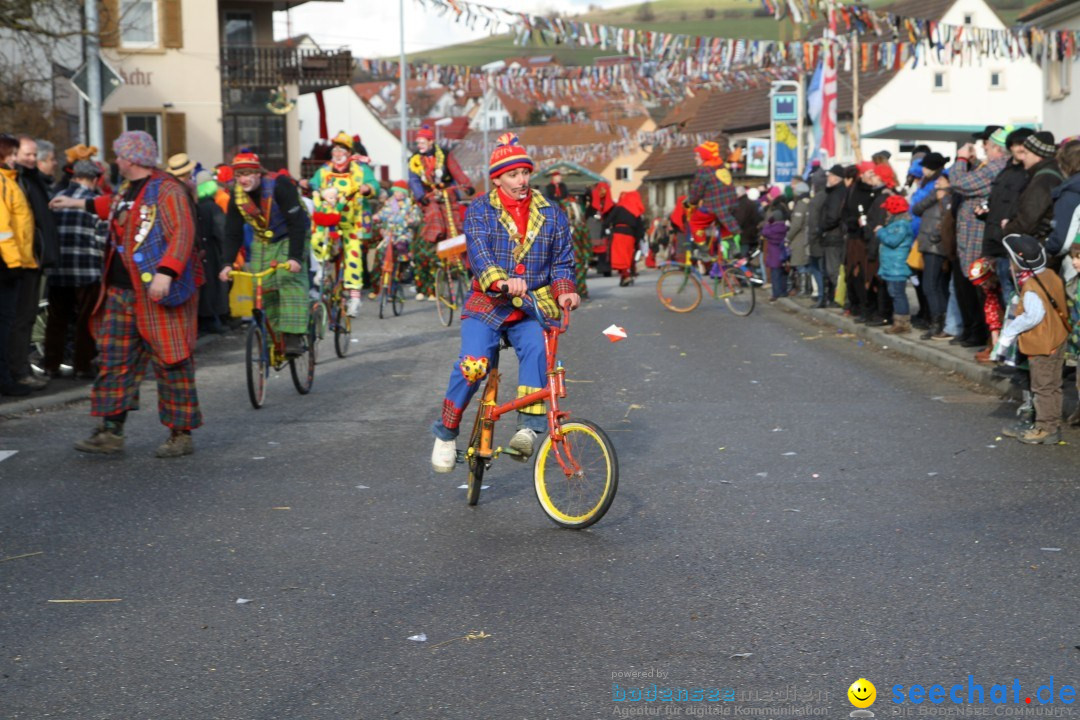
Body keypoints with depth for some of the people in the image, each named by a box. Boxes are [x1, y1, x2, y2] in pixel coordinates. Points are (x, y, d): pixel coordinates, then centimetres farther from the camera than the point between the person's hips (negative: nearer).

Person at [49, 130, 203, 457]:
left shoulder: (167, 190, -13)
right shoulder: (128, 190, 15)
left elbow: (182, 234, -23)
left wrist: (165, 272, -34)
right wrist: (79, 203, 50)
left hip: (160, 293, -9)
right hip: (121, 292, 9)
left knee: (171, 362, -2)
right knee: (113, 359, 6)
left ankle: (182, 434, 6)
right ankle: (111, 432, 10)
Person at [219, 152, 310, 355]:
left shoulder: (279, 186, -25)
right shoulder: (237, 196, -9)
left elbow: (297, 222, -28)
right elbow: (232, 233, -6)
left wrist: (295, 256, -37)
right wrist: (227, 263, -19)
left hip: (290, 239, -5)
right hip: (263, 241, 5)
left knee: (291, 281, -23)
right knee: (262, 287, -5)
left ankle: (294, 335, -27)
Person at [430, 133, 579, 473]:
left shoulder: (551, 215, 10)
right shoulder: (480, 210, 2)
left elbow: (563, 261, 9)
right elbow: (479, 251, -14)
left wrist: (564, 291, -14)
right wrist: (501, 280, -35)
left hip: (533, 308, 1)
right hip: (488, 305, -1)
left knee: (536, 349, -31)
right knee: (473, 364, -21)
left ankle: (529, 425, -30)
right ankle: (446, 433, -2)